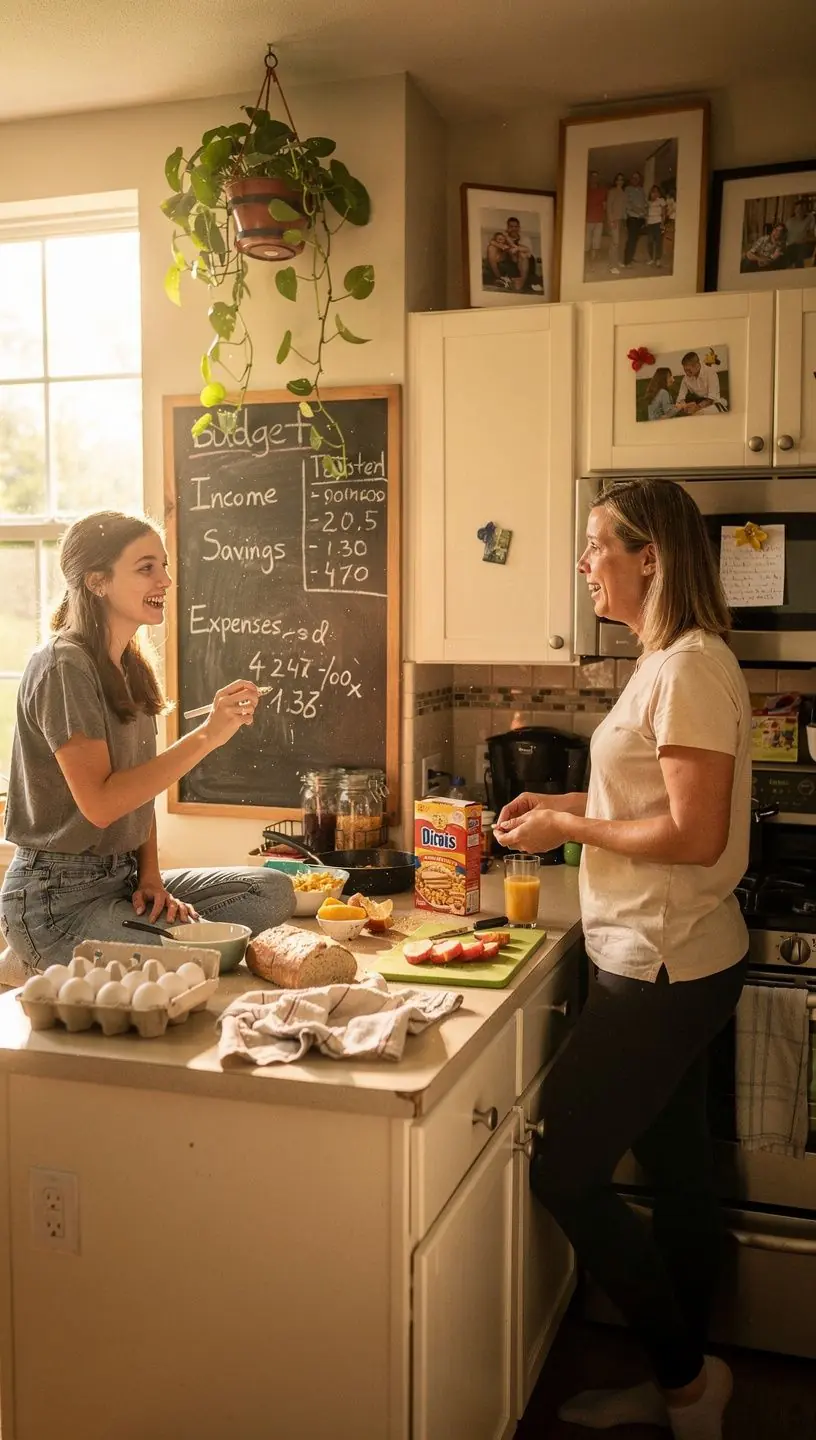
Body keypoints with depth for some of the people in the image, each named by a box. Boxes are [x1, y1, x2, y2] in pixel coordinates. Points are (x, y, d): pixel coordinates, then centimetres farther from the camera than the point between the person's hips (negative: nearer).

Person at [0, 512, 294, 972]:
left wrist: (151, 876, -2)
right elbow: (100, 803, -24)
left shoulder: (132, 667, 11)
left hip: (122, 877, 9)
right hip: (57, 898, -9)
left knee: (274, 891, -3)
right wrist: (208, 735, -26)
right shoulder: (63, 667, -17)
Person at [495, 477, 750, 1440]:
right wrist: (570, 805, 8)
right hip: (669, 962, 10)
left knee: (564, 1173, -1)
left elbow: (695, 835, -23)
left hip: (664, 969, -10)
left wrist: (568, 829, -13)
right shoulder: (667, 664, 12)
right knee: (674, 1172, 18)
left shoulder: (690, 669, -19)